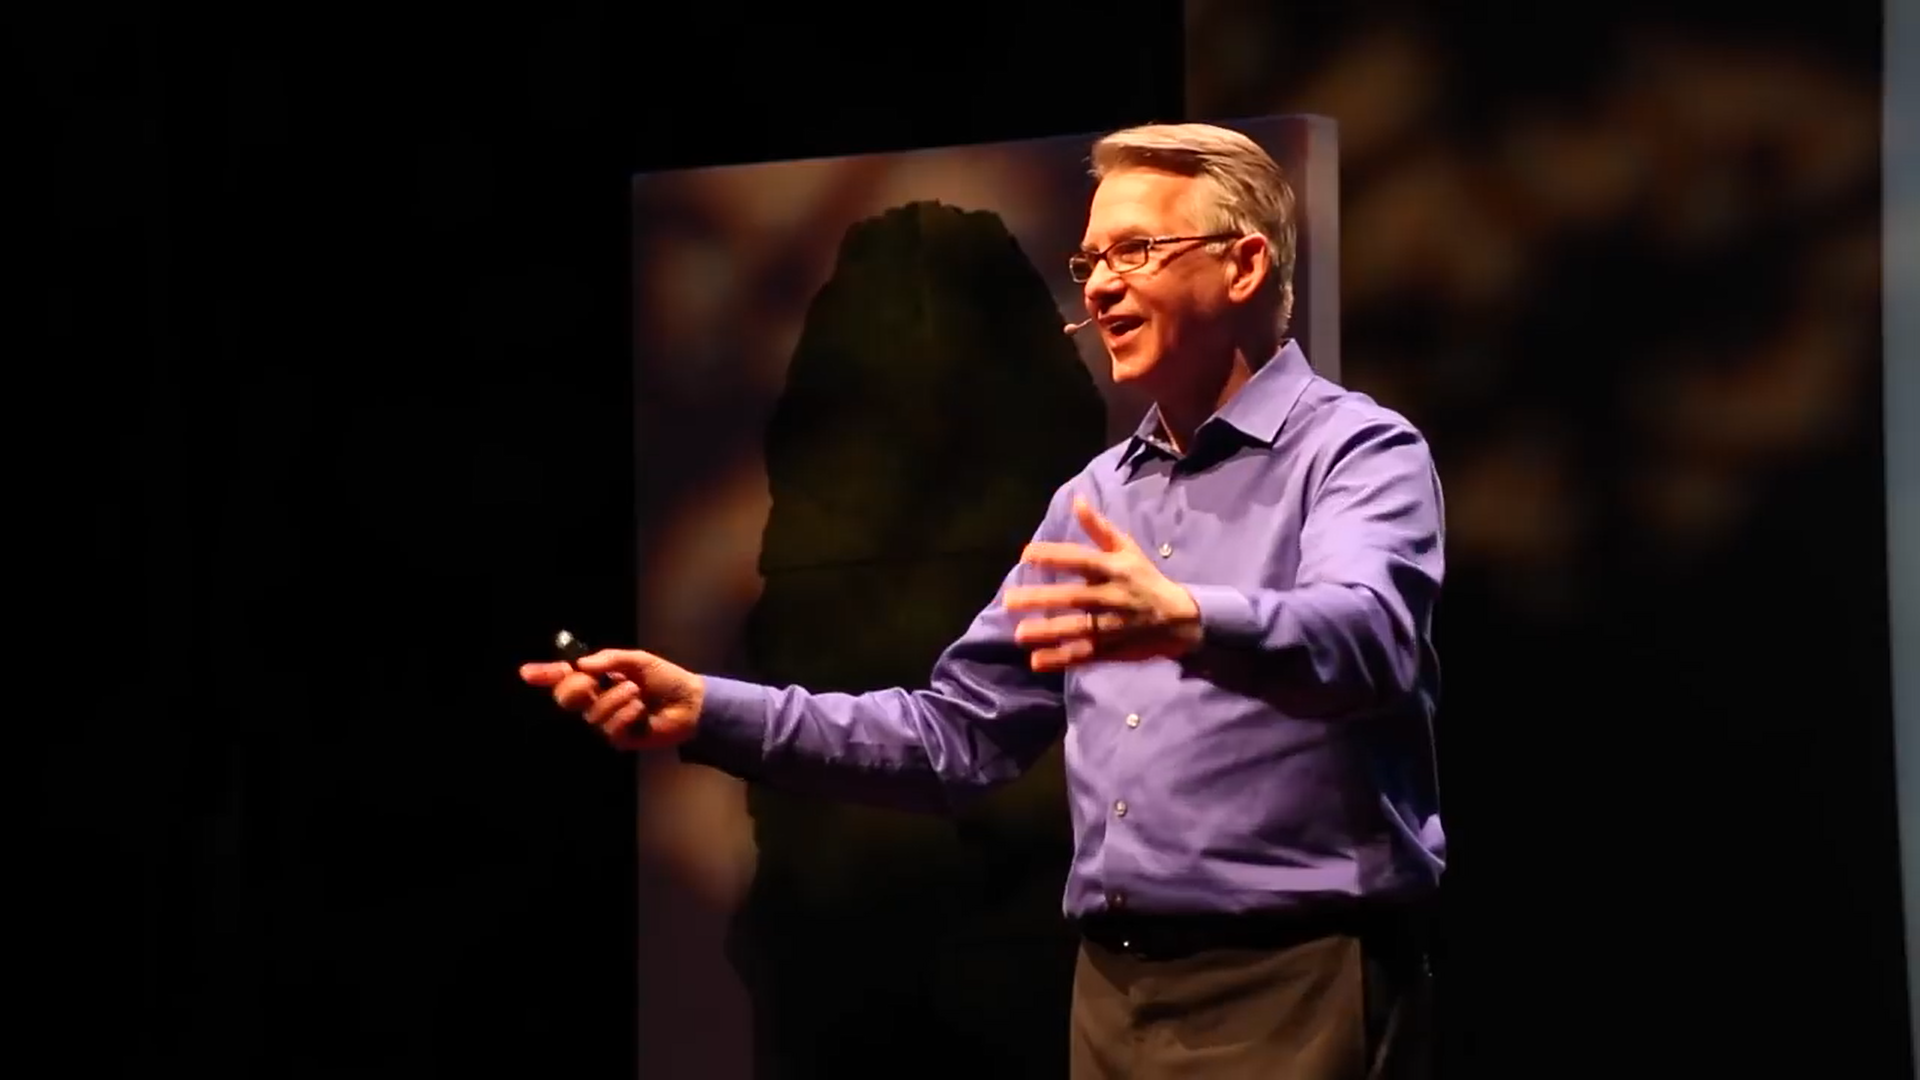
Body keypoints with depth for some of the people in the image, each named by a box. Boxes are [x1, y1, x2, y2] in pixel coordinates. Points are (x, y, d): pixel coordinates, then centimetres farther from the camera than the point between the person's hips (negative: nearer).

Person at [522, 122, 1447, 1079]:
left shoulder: (1357, 451, -5)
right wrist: (708, 712, 5)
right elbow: (959, 734, 17)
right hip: (1114, 995, 7)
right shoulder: (1095, 498, 19)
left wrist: (1188, 622, -47)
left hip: (1297, 991, -7)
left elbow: (1367, 635, -26)